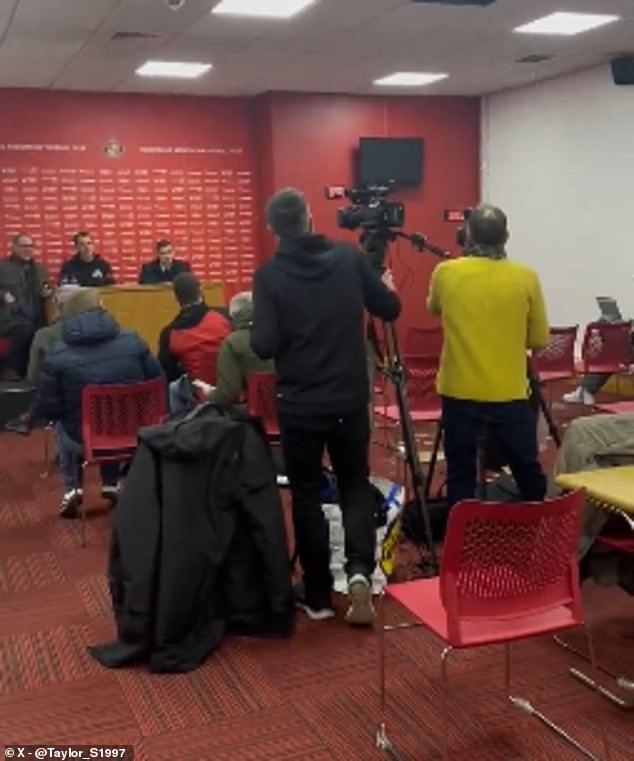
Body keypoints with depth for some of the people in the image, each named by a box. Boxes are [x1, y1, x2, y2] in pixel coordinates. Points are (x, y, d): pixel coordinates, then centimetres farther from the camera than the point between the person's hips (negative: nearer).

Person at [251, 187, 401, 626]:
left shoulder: (269, 276, -8)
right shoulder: (349, 258, -1)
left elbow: (264, 346, -14)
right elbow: (390, 310, 5)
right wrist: (386, 284, 26)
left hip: (299, 404, -2)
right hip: (351, 398, 2)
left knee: (307, 494, 12)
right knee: (356, 485, 17)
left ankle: (318, 595, 18)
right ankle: (360, 570, -3)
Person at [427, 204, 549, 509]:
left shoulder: (445, 273, -2)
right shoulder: (526, 278, -4)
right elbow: (539, 340, 4)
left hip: (459, 393, 1)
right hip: (510, 395, 0)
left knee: (461, 478, 8)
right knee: (528, 474, 12)